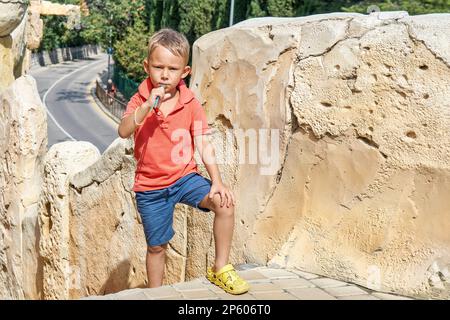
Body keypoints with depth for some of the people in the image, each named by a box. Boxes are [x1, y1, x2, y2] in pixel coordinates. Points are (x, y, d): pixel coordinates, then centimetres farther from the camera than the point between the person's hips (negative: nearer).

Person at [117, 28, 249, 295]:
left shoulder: (191, 104, -5)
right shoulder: (140, 101, -6)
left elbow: (203, 145, -9)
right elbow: (123, 131, -25)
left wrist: (217, 181, -19)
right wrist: (148, 105, -38)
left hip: (185, 177, 1)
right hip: (151, 186, 0)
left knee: (224, 202, -22)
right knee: (157, 246, 7)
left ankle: (220, 269, -6)